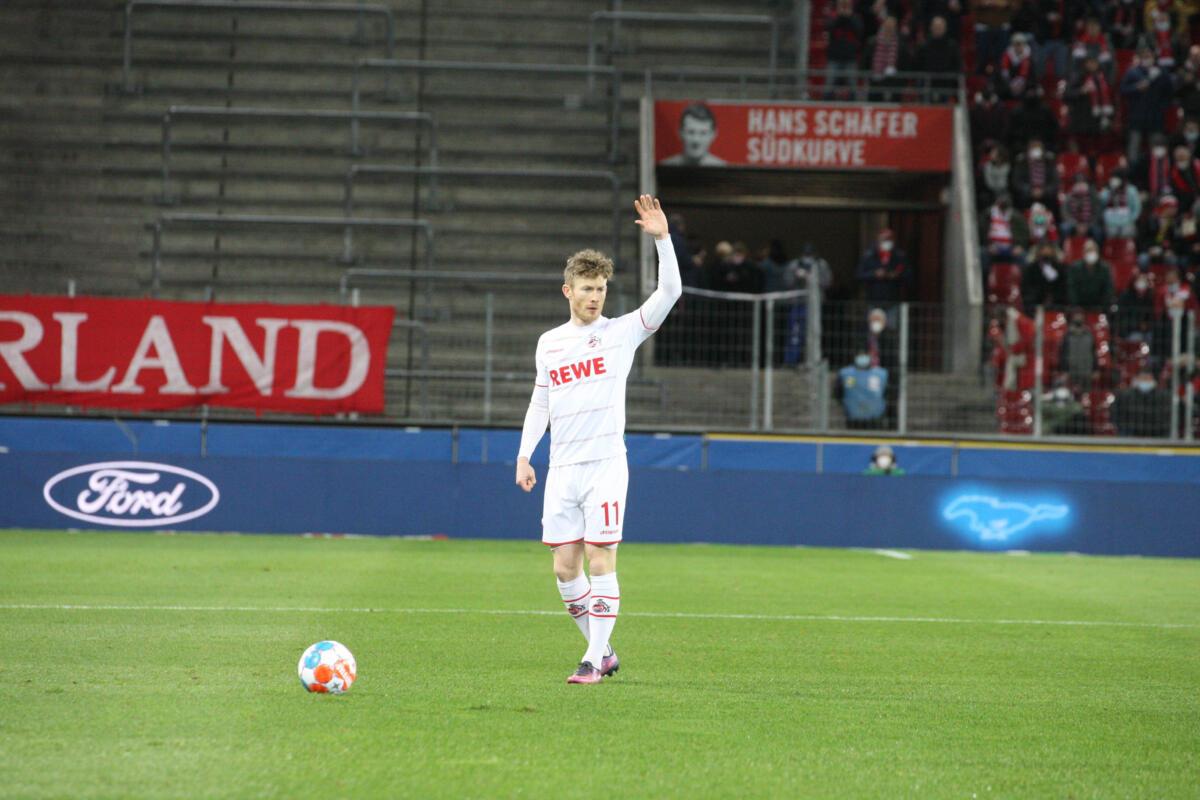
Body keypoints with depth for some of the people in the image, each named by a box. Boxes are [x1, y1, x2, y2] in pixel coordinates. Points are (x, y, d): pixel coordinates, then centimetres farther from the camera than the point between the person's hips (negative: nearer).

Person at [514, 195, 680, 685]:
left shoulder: (622, 332, 2)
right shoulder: (548, 343, 13)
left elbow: (669, 292, -10)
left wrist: (661, 239, -19)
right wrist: (524, 455, 13)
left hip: (606, 464, -4)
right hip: (562, 469, 4)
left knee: (600, 559, -10)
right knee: (565, 567, 1)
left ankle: (594, 659, -7)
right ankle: (603, 651, 14)